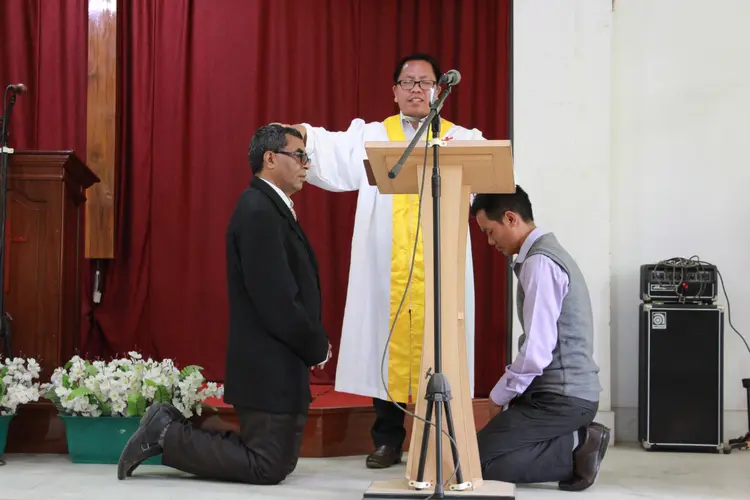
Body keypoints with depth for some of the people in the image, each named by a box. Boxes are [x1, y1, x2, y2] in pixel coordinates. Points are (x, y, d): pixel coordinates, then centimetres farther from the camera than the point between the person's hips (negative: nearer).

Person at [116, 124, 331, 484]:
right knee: (268, 468, -4)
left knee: (280, 463, 15)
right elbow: (277, 304, -23)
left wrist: (313, 344, 3)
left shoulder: (272, 209, 14)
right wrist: (318, 348, -9)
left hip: (279, 365, 10)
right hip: (269, 367, -10)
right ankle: (166, 436, 3)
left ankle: (170, 426, 17)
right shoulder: (259, 211, -19)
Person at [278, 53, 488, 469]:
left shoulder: (461, 139, 11)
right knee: (388, 344, 2)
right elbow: (335, 153, -6)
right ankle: (388, 438, 12)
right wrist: (301, 135, -25)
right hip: (386, 269, 1)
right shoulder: (372, 137, 12)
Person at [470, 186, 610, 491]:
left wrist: (500, 395, -8)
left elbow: (537, 350, -22)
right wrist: (508, 391, 13)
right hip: (566, 391, 10)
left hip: (561, 398, -10)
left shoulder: (540, 263, -17)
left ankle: (573, 451, -9)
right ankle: (577, 439, 7)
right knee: (495, 447, 13)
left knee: (477, 461, -10)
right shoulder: (546, 253, 14)